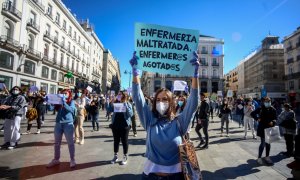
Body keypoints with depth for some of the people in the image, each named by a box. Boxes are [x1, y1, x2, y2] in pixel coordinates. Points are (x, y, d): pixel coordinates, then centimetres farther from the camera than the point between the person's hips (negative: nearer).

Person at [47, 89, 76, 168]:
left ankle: (72, 160, 14)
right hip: (58, 123, 5)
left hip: (68, 124, -4)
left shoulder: (72, 101, -1)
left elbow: (71, 109, -17)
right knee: (57, 143, 11)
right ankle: (56, 159, 25)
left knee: (70, 142, 3)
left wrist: (64, 102, -26)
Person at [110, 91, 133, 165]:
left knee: (124, 141, 7)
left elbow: (131, 114, -16)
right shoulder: (115, 103, 3)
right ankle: (115, 156, 30)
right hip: (115, 125, 4)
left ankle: (125, 157, 22)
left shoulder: (128, 104, -6)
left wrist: (125, 105, -22)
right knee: (116, 141, 14)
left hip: (124, 125, -3)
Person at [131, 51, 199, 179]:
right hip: (151, 174, 1)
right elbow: (138, 98, -13)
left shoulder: (179, 122, -8)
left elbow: (193, 102, -16)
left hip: (175, 174, 0)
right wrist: (135, 71, -22)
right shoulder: (150, 120, -6)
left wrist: (195, 73, -25)